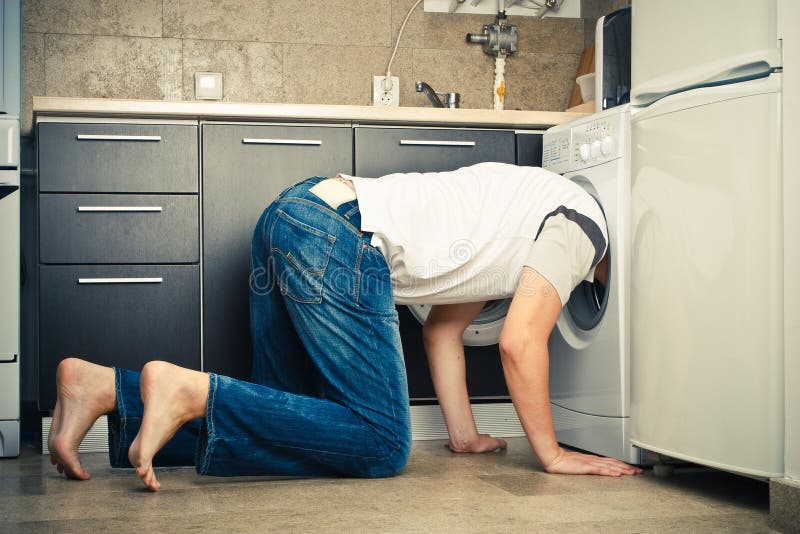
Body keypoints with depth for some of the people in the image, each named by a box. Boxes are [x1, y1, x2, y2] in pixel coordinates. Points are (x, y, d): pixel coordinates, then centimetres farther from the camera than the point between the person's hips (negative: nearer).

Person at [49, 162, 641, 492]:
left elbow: (442, 327, 30)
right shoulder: (581, 223, 4)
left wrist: (465, 436, 31)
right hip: (338, 240, -10)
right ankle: (189, 390, -19)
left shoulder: (506, 220, 31)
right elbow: (520, 342, -5)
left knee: (291, 423, 13)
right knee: (381, 444, -8)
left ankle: (104, 389, 3)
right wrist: (552, 454, 5)